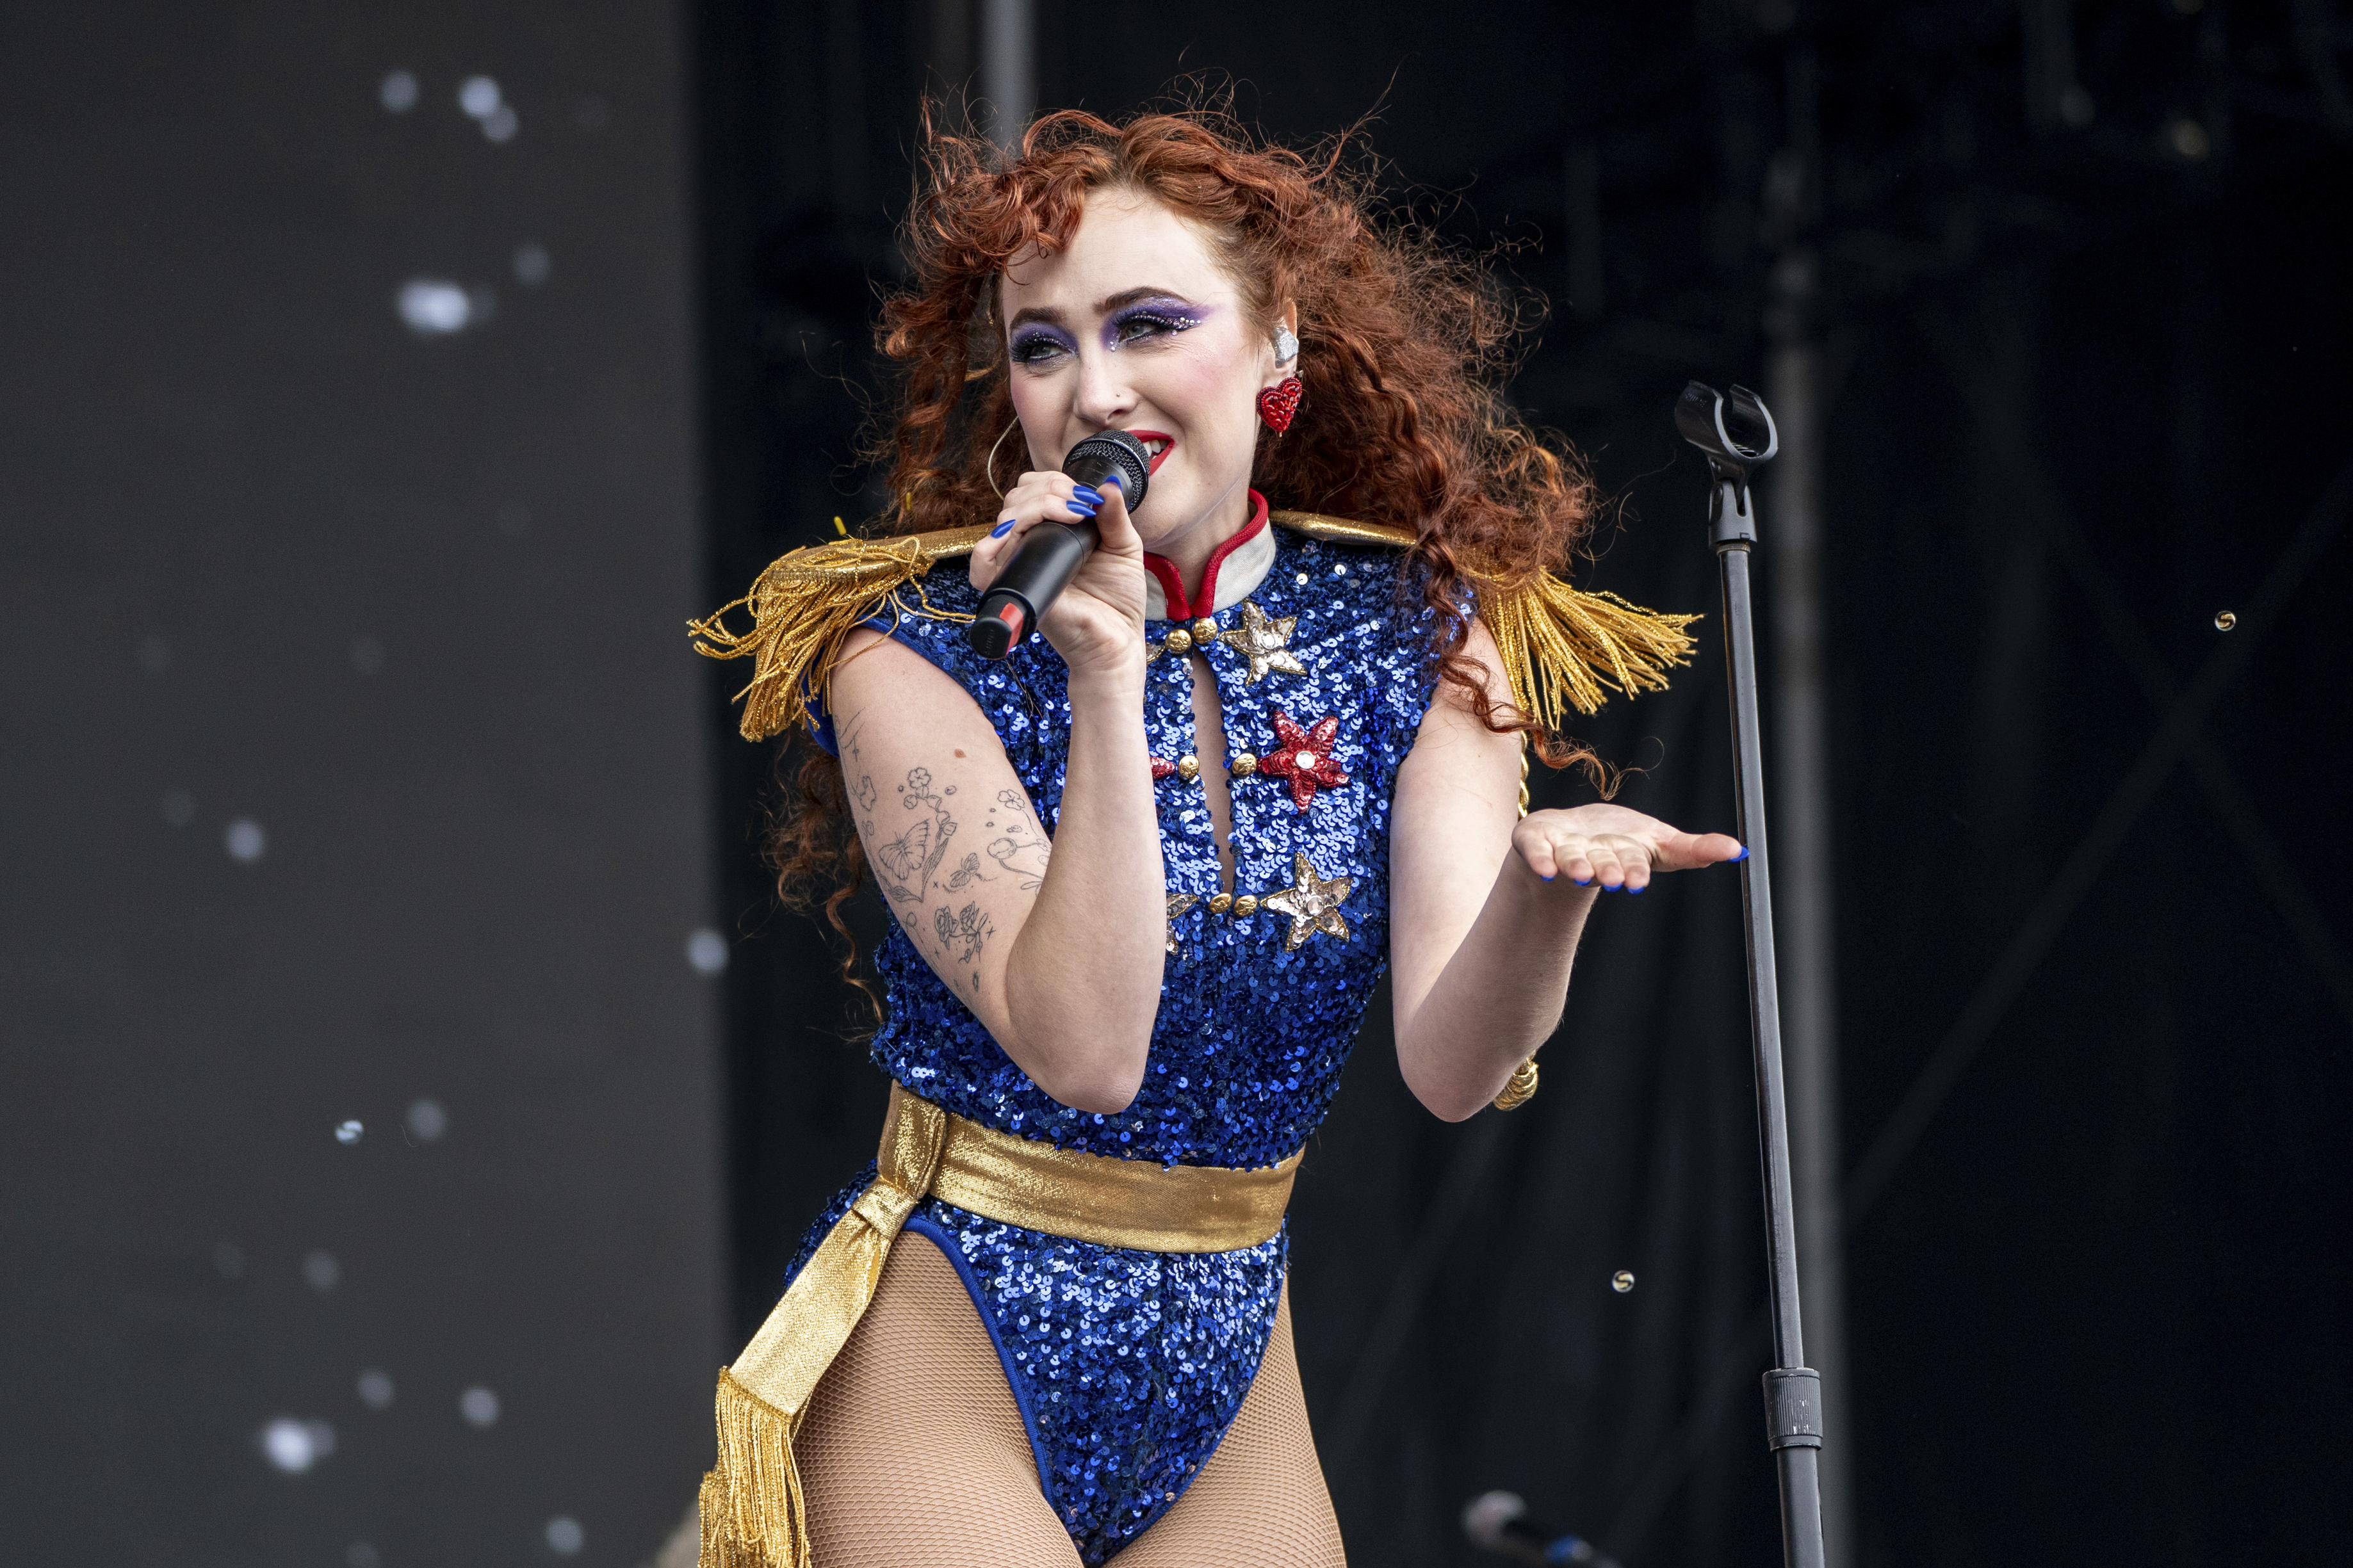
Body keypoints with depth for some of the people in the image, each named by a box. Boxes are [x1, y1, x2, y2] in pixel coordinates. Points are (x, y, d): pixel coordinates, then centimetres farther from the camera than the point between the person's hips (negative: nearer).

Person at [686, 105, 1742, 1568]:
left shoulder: (1422, 634, -1)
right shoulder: (915, 660, -12)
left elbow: (1451, 1064, -11)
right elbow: (1082, 1051, -22)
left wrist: (1540, 890, -31)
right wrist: (1104, 681, -28)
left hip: (1229, 1391, 4)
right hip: (947, 1373, -4)